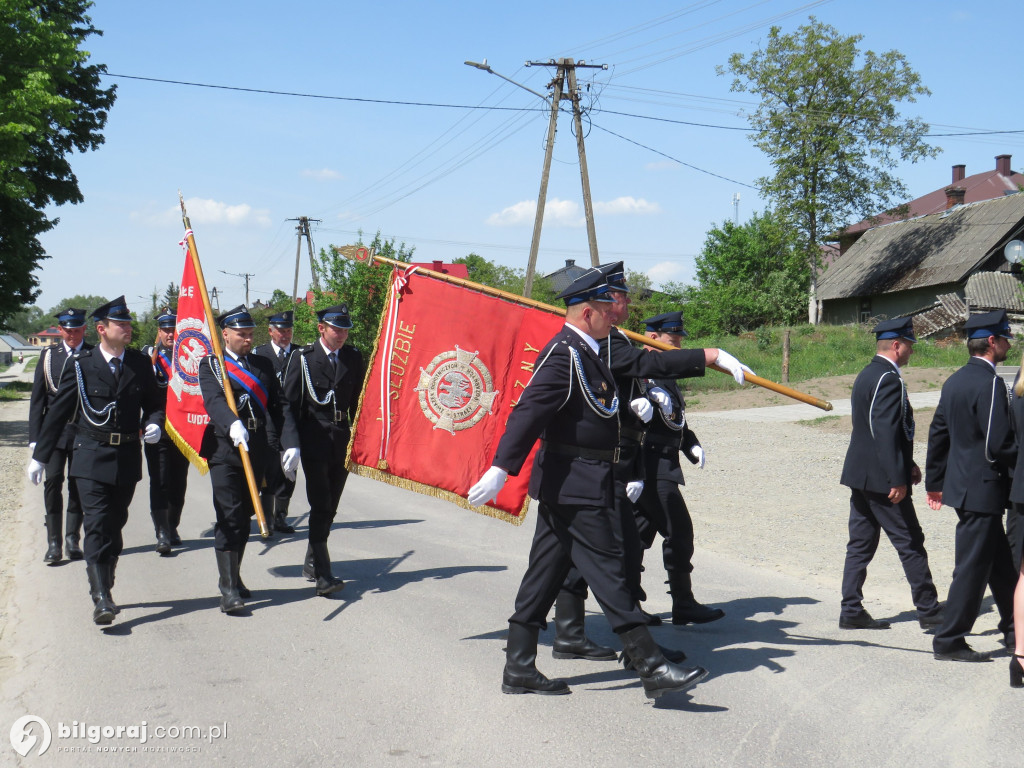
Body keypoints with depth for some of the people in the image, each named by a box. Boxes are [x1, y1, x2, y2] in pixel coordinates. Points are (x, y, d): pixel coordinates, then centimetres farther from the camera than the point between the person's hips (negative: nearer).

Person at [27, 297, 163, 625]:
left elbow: (154, 403, 16)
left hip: (127, 458, 3)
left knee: (115, 525, 11)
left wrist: (153, 424, -8)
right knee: (97, 525, -12)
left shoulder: (141, 363, 7)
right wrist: (39, 456, 4)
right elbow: (58, 412, 3)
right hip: (92, 458, -3)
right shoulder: (81, 364, -1)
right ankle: (101, 599, -16)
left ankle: (104, 588, 26)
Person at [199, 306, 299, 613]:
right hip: (225, 452, -4)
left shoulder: (263, 365, 16)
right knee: (229, 519, -8)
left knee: (244, 517, 12)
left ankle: (233, 579, 26)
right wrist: (232, 424, -38)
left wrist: (290, 443, -1)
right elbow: (214, 400, -17)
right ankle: (228, 588, -6)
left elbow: (279, 406, 11)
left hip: (258, 452, 5)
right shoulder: (211, 365, 1)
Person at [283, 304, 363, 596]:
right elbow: (290, 402, -3)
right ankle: (323, 574, -12)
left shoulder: (353, 358, 8)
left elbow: (358, 400, 13)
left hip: (342, 440, 4)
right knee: (321, 506, -10)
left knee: (330, 506, 11)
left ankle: (312, 562, 28)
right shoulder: (302, 358, -3)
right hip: (314, 441, -4)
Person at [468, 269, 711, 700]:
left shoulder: (583, 353, 15)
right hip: (575, 486, -11)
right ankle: (652, 668, -3)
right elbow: (528, 412, -25)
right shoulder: (564, 354, -16)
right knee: (608, 570, -7)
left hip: (565, 485, 11)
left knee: (546, 574, 11)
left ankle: (519, 668, 17)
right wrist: (500, 469, -31)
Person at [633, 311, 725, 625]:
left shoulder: (665, 375, 19)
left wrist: (692, 445, 8)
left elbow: (676, 420, 22)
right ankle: (684, 605, 1)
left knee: (640, 532, 11)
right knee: (678, 531, -6)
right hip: (653, 466, -10)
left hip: (660, 466, 10)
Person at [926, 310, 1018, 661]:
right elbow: (1000, 444, -23)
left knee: (1000, 562, 22)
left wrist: (934, 482, 20)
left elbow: (938, 433, 14)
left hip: (961, 484, 9)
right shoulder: (989, 383, -19)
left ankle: (1012, 625, 36)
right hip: (983, 488, -9)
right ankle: (948, 641, 5)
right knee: (973, 566, -1)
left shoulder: (955, 380, 9)